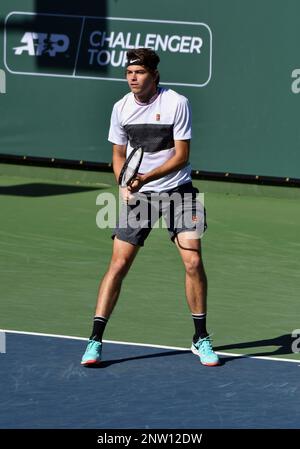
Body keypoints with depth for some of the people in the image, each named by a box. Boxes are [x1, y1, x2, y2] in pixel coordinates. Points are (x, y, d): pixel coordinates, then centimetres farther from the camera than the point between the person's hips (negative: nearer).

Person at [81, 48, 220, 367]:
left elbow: (181, 156, -11)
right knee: (119, 263, -6)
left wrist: (146, 177, -22)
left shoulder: (176, 104, -11)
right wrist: (124, 185, -7)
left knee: (193, 262, -10)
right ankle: (95, 340, -3)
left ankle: (200, 338, 6)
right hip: (137, 195, 2)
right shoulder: (121, 108, 0)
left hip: (177, 190, -2)